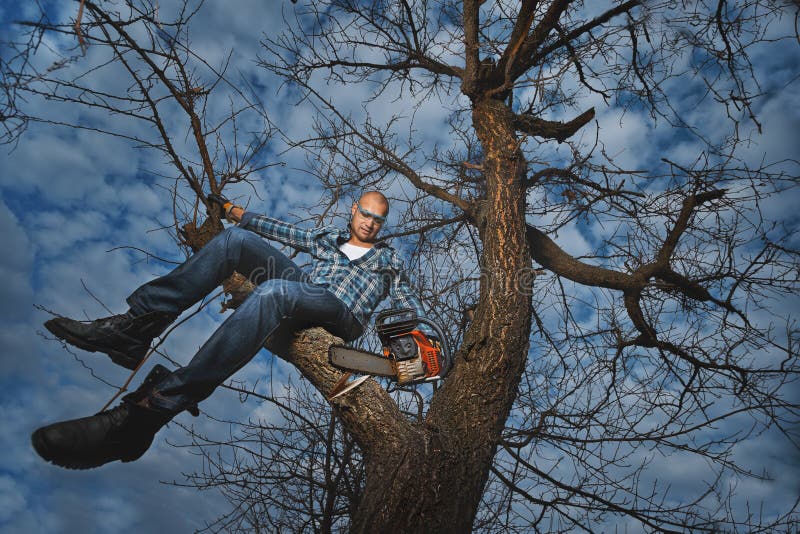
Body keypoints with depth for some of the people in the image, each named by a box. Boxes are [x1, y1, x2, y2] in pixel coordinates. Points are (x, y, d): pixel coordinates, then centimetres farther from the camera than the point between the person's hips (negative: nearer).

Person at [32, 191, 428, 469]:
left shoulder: (388, 259, 23)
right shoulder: (328, 238, 34)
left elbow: (407, 302, 14)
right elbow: (285, 231, 34)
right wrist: (238, 213, 31)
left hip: (342, 315, -5)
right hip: (303, 291, 6)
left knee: (272, 291, -41)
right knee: (236, 238, -14)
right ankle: (136, 325, -26)